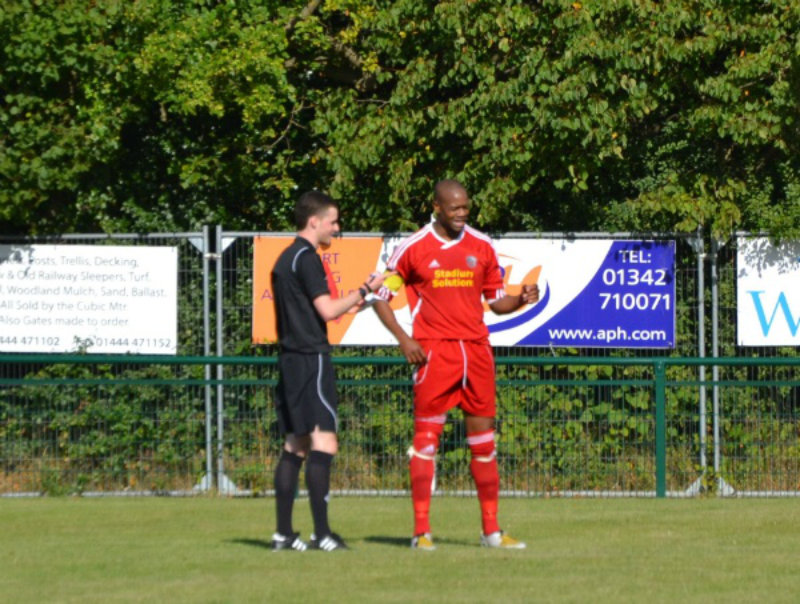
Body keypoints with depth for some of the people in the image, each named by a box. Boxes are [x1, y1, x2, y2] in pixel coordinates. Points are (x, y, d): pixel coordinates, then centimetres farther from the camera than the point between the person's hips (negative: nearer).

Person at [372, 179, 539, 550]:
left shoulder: (481, 247, 9)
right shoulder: (413, 248, -1)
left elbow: (496, 301, 16)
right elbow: (381, 297, 4)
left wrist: (522, 299, -5)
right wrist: (403, 339, -8)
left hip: (476, 350, 4)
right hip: (433, 352, -4)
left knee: (484, 440, 6)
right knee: (426, 437, -6)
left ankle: (491, 530, 12)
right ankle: (421, 530, -3)